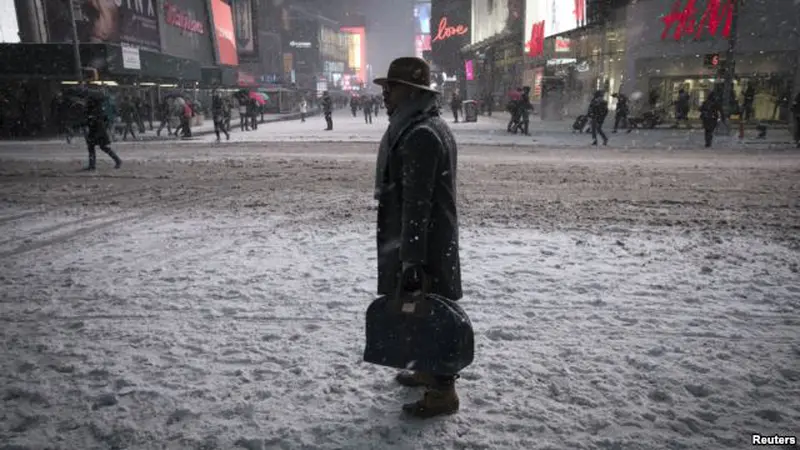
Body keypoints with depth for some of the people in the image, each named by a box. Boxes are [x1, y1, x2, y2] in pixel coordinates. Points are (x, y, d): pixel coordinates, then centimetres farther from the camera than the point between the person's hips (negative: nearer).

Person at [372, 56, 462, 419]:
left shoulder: (420, 134, -22)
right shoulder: (426, 126, 12)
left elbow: (417, 205, -25)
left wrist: (411, 260, -23)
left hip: (425, 246, -10)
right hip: (430, 241, 10)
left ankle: (443, 391, 16)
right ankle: (431, 370, 39)